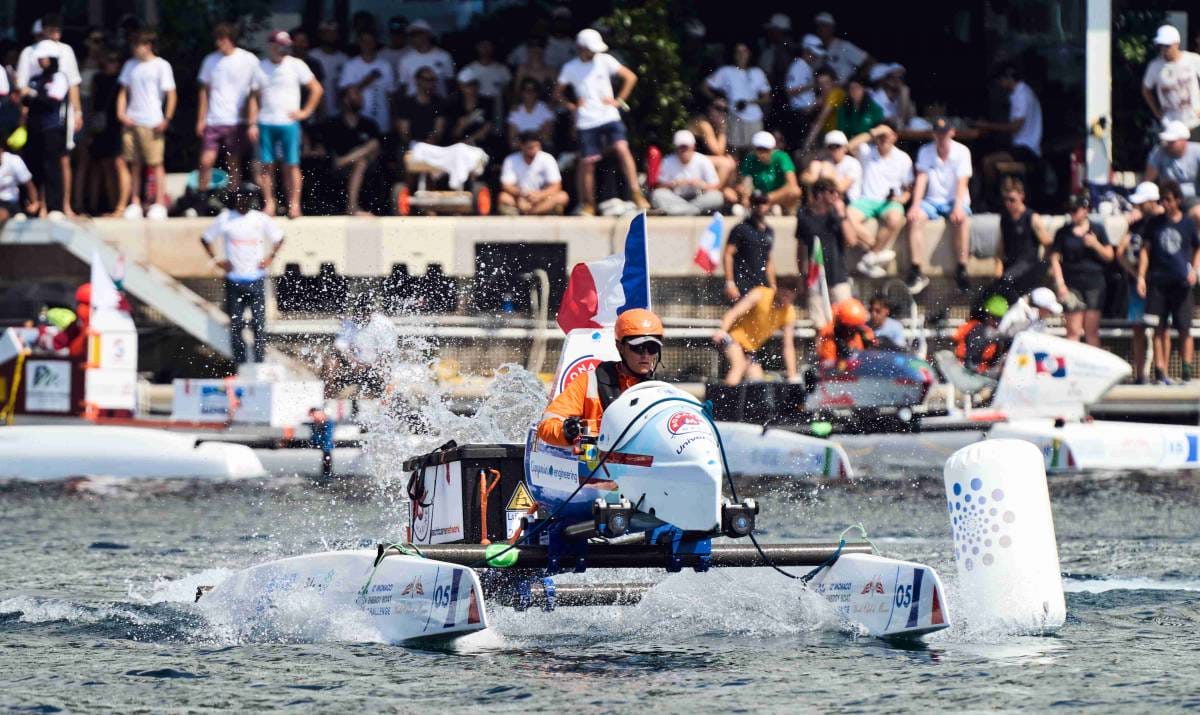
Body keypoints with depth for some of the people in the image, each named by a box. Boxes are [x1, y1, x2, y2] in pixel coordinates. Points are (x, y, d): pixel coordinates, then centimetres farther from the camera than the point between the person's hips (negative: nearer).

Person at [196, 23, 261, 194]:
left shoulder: (249, 61, -3)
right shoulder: (211, 61, 7)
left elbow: (254, 95, -2)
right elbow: (205, 91, 14)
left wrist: (253, 124, -7)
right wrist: (201, 119, 7)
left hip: (237, 122, -2)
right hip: (213, 122, 2)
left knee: (234, 164, 3)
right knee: (206, 161, -6)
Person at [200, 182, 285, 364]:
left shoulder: (261, 219, 4)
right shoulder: (225, 219, 2)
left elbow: (279, 238, 17)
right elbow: (205, 239, 10)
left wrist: (270, 257, 3)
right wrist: (216, 260, 0)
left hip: (256, 279, 0)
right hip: (234, 279, 0)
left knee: (259, 323, -3)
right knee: (235, 324, 0)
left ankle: (260, 362, 1)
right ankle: (239, 363, 5)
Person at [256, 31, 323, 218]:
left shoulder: (296, 65, 3)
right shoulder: (260, 68, 7)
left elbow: (317, 89, 6)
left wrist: (305, 112, -1)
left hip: (289, 123, -2)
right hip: (265, 123, 2)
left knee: (291, 165, -3)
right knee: (266, 165, 0)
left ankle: (294, 204, 1)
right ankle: (269, 203, 7)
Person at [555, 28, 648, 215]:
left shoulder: (604, 61, 1)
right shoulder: (570, 68, 4)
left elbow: (630, 77, 3)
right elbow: (558, 93, 16)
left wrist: (619, 100, -3)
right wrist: (571, 106, 1)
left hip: (609, 116, -1)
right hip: (586, 122, 1)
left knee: (622, 149, -20)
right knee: (587, 161, 0)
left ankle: (636, 193, -19)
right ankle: (588, 204, 14)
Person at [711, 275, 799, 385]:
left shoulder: (789, 313, -6)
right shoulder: (760, 295, -19)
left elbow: (788, 347, -2)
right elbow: (734, 312, -28)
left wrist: (792, 375, -7)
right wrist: (722, 330, -46)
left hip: (751, 347, 6)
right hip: (734, 336, -6)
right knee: (739, 365, -30)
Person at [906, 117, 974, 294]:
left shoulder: (962, 152, -2)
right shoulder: (925, 152, 4)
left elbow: (962, 182, -12)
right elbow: (921, 179, -5)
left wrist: (958, 206, -28)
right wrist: (915, 205, -21)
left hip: (954, 200, -2)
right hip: (932, 201, 2)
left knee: (962, 219, -36)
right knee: (914, 218, -29)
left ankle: (961, 270, -30)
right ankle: (917, 271, -30)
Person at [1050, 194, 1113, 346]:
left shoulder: (1097, 230, 8)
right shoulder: (1064, 232, 7)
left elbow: (1109, 256, 9)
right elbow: (1055, 259, 4)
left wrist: (1095, 244, -10)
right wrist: (1060, 283, -6)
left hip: (1094, 283, 1)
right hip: (1072, 285, -1)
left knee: (1091, 331, 3)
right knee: (1073, 331, -6)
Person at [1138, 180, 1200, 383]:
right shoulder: (1154, 223, 8)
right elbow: (1145, 250, 9)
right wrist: (1141, 276, 0)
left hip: (1182, 283, -1)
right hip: (1158, 281, 1)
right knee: (1160, 328, 0)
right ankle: (1160, 371, 1)